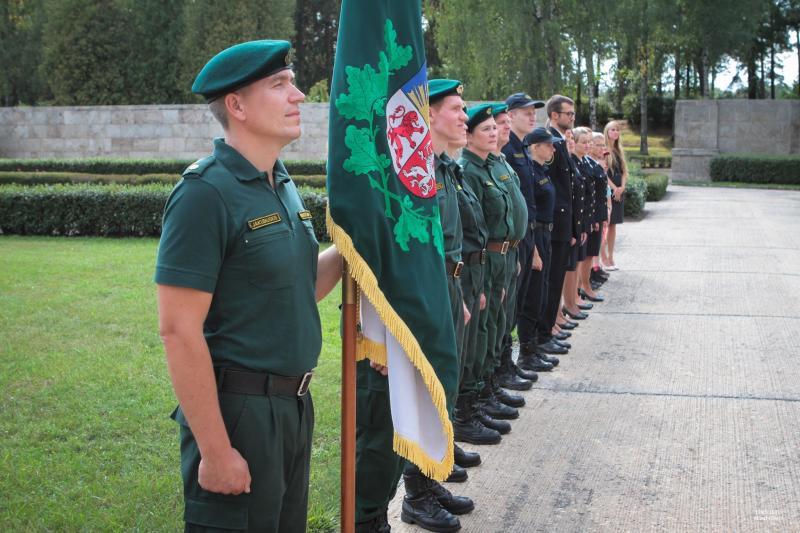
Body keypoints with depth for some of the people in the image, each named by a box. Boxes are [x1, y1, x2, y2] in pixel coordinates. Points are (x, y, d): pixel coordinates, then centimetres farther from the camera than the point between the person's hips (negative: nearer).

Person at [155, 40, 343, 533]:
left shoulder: (284, 186, 9)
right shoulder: (206, 192, -17)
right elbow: (179, 330, -20)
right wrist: (215, 451, -21)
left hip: (295, 402, 8)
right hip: (238, 411, -8)